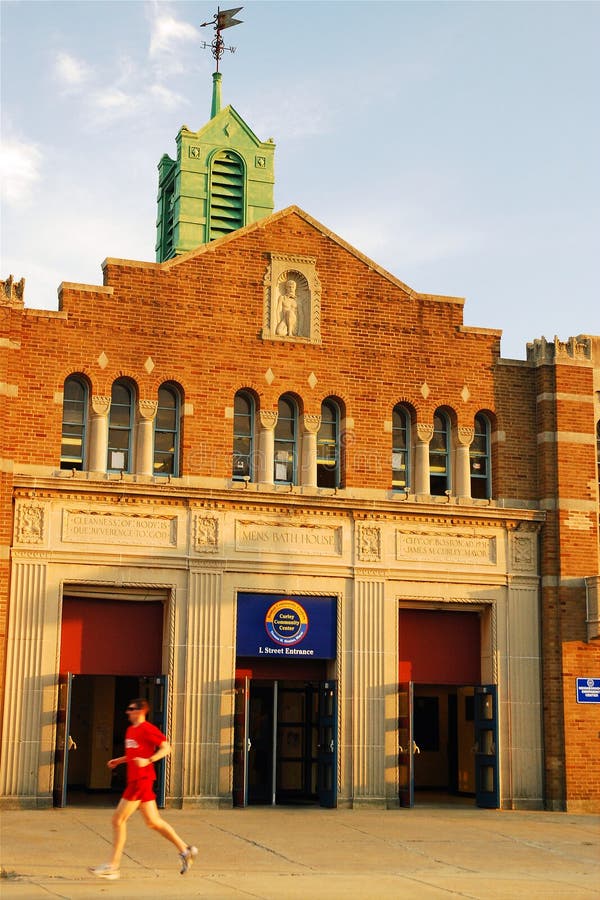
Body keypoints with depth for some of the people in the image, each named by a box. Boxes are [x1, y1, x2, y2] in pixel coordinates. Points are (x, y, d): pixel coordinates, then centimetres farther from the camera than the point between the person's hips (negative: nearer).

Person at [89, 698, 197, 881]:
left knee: (118, 819, -7)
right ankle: (185, 849, 19)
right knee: (152, 821, 12)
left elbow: (166, 748, -15)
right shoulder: (130, 730, 17)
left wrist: (148, 761, -25)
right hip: (135, 779, 10)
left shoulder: (147, 729, -11)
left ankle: (113, 867, -2)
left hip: (141, 779, -10)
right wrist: (118, 760, 18)